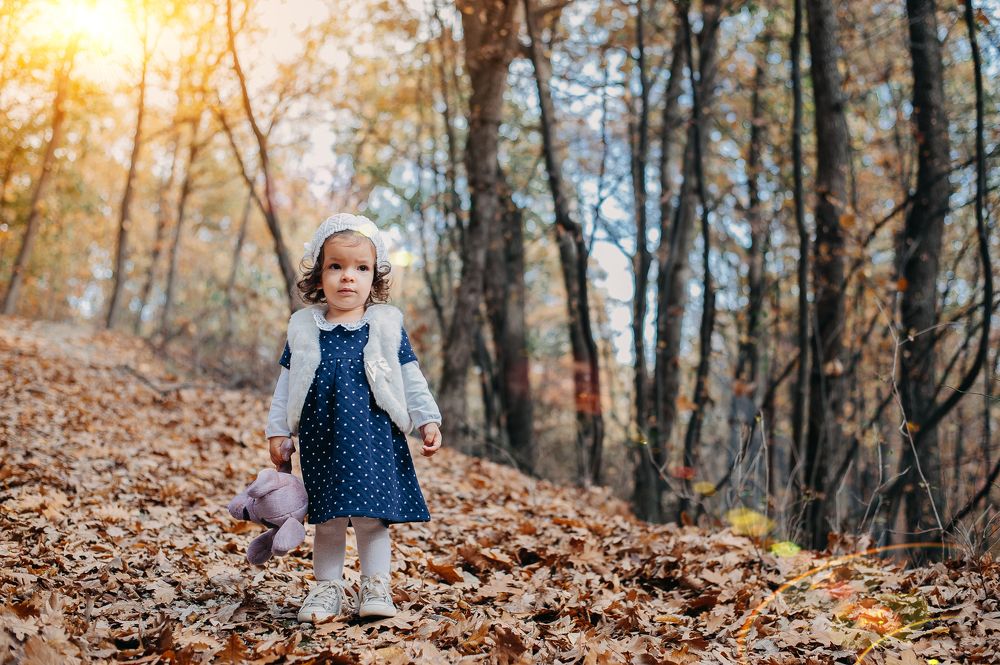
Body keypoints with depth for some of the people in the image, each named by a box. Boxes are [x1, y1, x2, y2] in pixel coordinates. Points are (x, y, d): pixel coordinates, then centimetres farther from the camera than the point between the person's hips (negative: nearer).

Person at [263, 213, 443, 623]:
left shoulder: (386, 325, 4)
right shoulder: (303, 328, 7)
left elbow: (409, 376, 7)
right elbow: (287, 382, 12)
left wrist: (427, 420, 2)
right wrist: (277, 429, 8)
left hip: (373, 435, -2)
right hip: (320, 436, 2)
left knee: (371, 514, -4)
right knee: (326, 516, 8)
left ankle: (375, 586, 8)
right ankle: (328, 586, 19)